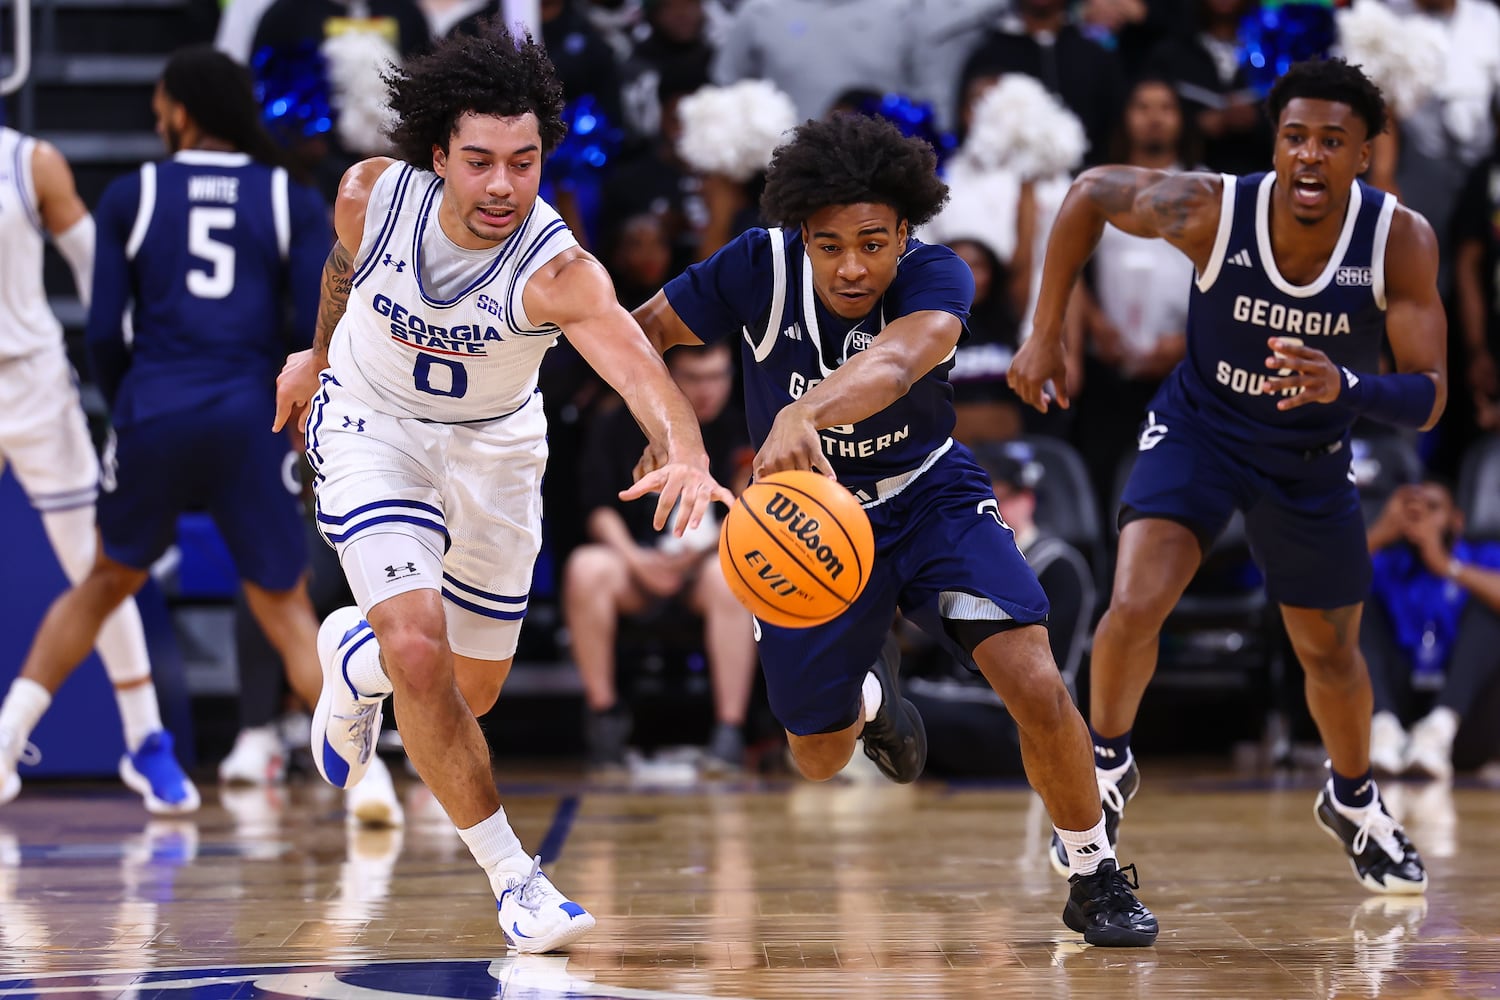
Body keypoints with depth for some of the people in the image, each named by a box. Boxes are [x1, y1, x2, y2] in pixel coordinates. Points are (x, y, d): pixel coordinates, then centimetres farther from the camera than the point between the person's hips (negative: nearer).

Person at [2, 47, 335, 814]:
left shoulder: (131, 197, 6)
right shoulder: (292, 202, 6)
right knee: (287, 611, 9)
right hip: (247, 419, -1)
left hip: (153, 413, 1)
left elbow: (103, 330, 4)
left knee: (109, 580, 23)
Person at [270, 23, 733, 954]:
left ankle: (356, 654, 47)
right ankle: (513, 876, -7)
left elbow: (635, 362, -53)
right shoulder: (373, 194, -24)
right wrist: (319, 352, 20)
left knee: (472, 690, 12)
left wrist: (686, 453, -72)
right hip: (370, 423, -1)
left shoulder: (557, 269, -33)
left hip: (493, 446, 1)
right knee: (418, 649, -22)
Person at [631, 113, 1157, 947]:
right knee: (819, 757, 12)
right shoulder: (760, 269, -22)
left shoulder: (937, 280, -28)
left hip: (929, 495, -2)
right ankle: (870, 693, 51)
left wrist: (801, 415, -70)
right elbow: (646, 331, -8)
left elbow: (895, 362, -50)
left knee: (1037, 688, -21)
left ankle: (1098, 881, 1)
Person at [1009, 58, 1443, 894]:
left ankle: (1354, 801, 46)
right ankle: (1109, 765, 5)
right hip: (1200, 426, -2)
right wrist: (1047, 336, -10)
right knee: (1135, 606, -23)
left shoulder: (1402, 242, -26)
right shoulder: (1212, 211, -28)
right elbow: (1090, 192, -10)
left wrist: (1346, 386, -48)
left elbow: (1428, 399, -27)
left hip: (1313, 457, 2)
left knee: (1332, 652, 16)